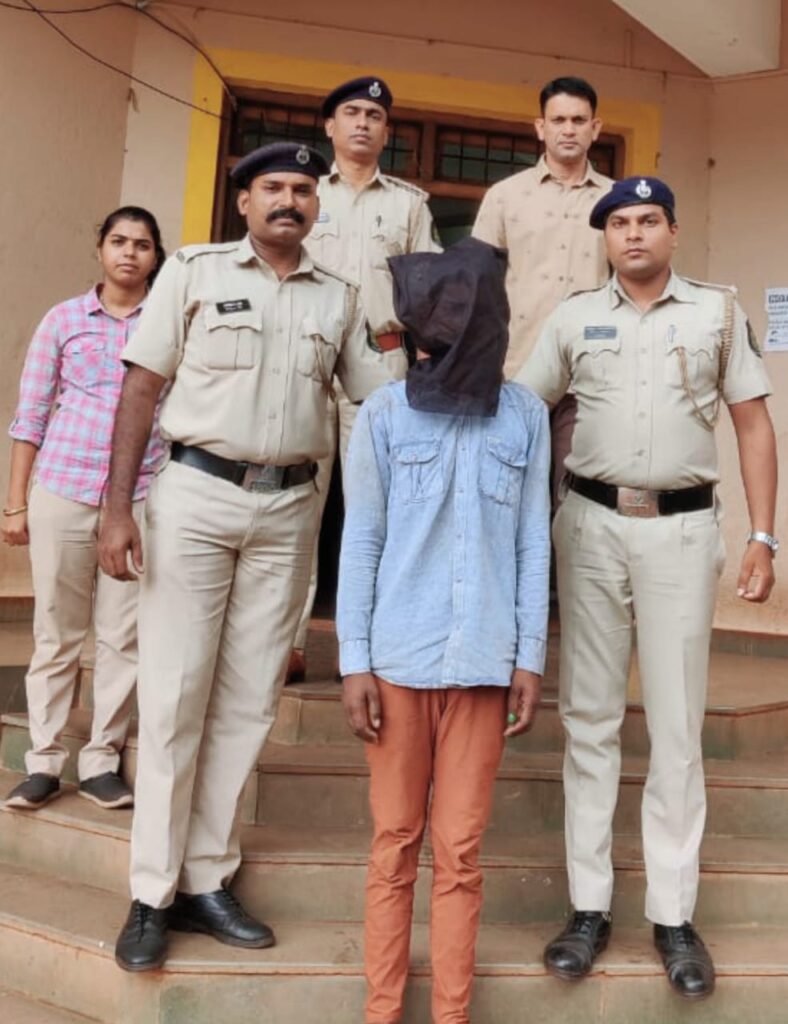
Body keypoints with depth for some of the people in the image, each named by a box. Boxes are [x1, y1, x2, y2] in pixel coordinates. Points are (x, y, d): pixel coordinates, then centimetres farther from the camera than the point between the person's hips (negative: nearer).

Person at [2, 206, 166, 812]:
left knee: (124, 636, 4)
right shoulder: (63, 319, 7)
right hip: (61, 493, 0)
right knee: (57, 633, 7)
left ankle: (101, 761, 17)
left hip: (141, 499, 0)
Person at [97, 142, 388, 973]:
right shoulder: (194, 270, 3)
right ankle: (152, 892, 13)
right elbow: (141, 387, -1)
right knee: (175, 694, 0)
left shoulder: (339, 297, 11)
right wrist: (118, 506, -8)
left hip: (289, 508, 3)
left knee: (248, 700, 6)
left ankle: (206, 880, 20)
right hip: (197, 494, -3)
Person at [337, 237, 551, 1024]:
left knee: (459, 850, 7)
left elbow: (532, 544, 6)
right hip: (398, 658, -1)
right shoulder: (384, 413, 1)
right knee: (395, 841, 9)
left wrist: (530, 657, 3)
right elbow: (360, 542, 0)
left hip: (482, 661, 1)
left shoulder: (525, 416, 5)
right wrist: (354, 662, -3)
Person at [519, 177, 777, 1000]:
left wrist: (762, 538, 0)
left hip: (682, 529, -1)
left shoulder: (718, 311, 7)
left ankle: (674, 914, 15)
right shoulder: (573, 318, 8)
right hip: (593, 524, 1)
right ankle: (589, 906, 16)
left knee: (676, 724, 4)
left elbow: (753, 425, 7)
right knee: (589, 716, 5)